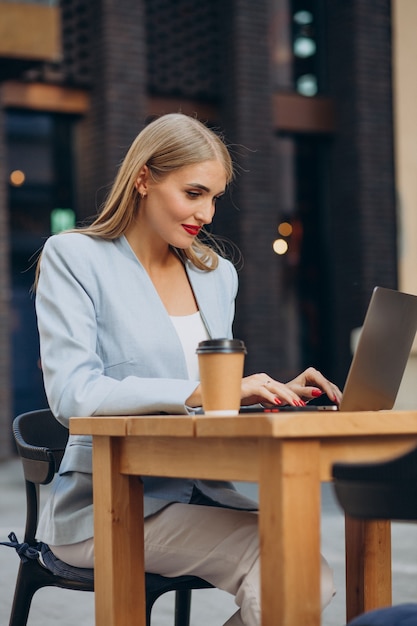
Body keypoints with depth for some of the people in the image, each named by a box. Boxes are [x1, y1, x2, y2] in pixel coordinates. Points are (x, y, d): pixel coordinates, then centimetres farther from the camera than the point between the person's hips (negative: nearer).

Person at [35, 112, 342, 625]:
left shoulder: (217, 274, 17)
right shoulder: (73, 258, -3)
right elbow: (72, 394, -17)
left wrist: (274, 394, -2)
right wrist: (200, 392, -26)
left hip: (199, 491, 6)